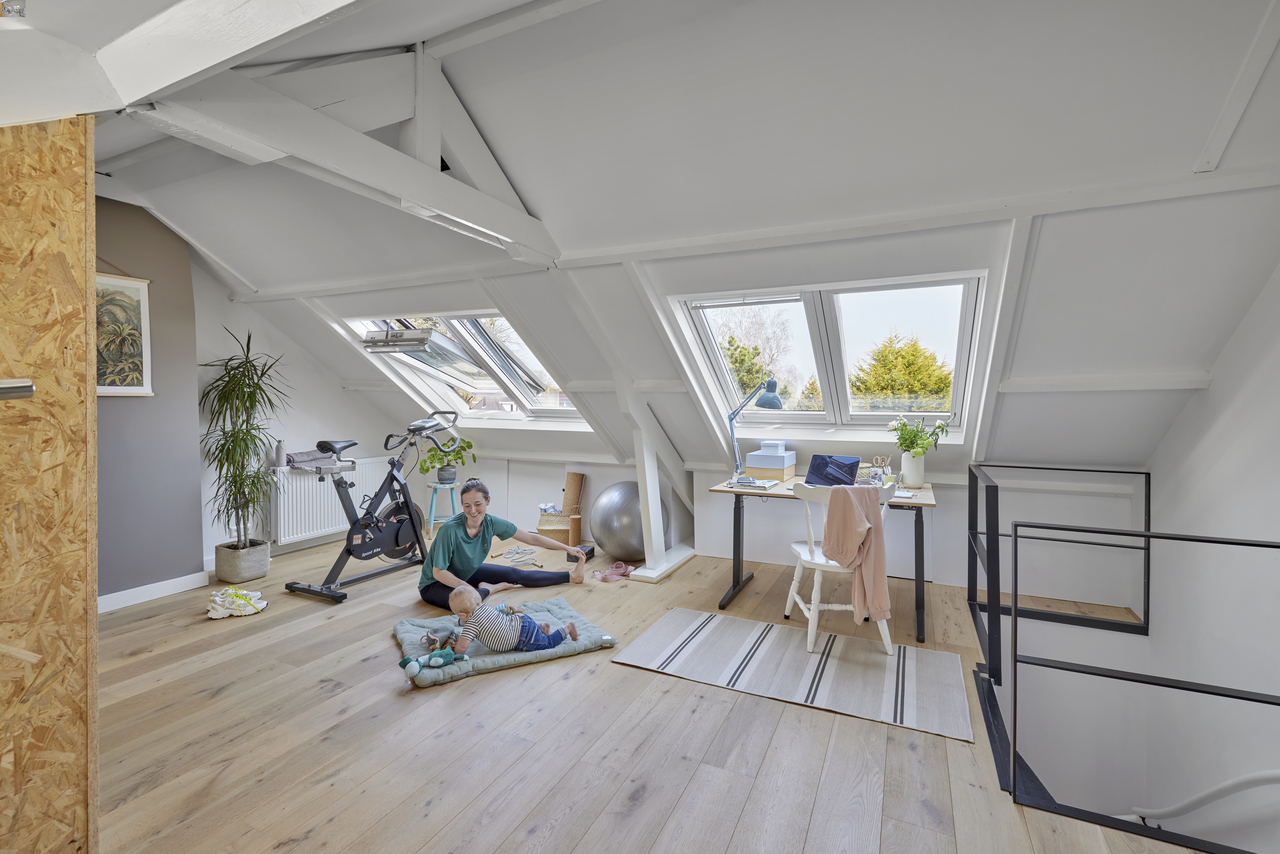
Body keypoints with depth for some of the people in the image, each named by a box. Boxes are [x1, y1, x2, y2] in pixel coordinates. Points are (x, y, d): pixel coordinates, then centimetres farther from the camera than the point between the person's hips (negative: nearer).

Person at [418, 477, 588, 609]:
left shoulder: (491, 523, -17)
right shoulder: (450, 530, -34)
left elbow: (531, 538, -8)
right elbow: (438, 572, -26)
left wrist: (566, 548, -3)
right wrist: (470, 589, -33)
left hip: (465, 573, 6)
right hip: (435, 583, -6)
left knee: (515, 574, 6)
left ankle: (571, 577, 20)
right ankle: (489, 589, -3)